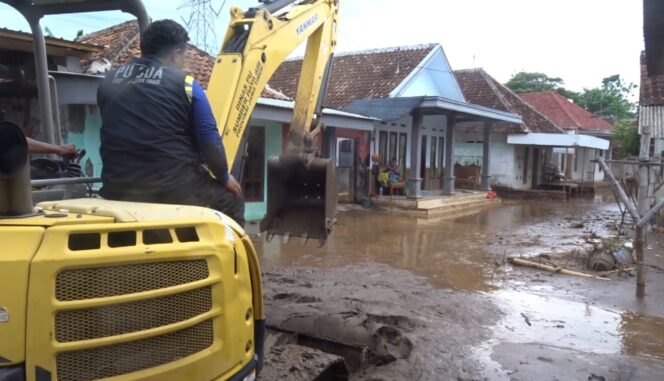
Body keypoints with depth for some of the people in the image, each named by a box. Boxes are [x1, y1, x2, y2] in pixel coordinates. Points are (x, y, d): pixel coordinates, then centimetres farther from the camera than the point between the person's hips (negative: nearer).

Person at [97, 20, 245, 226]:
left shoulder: (108, 83, 11)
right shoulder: (185, 84, -5)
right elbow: (209, 141, -7)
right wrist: (224, 177, 10)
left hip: (119, 190, 4)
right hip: (176, 187, -4)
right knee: (231, 201, 20)